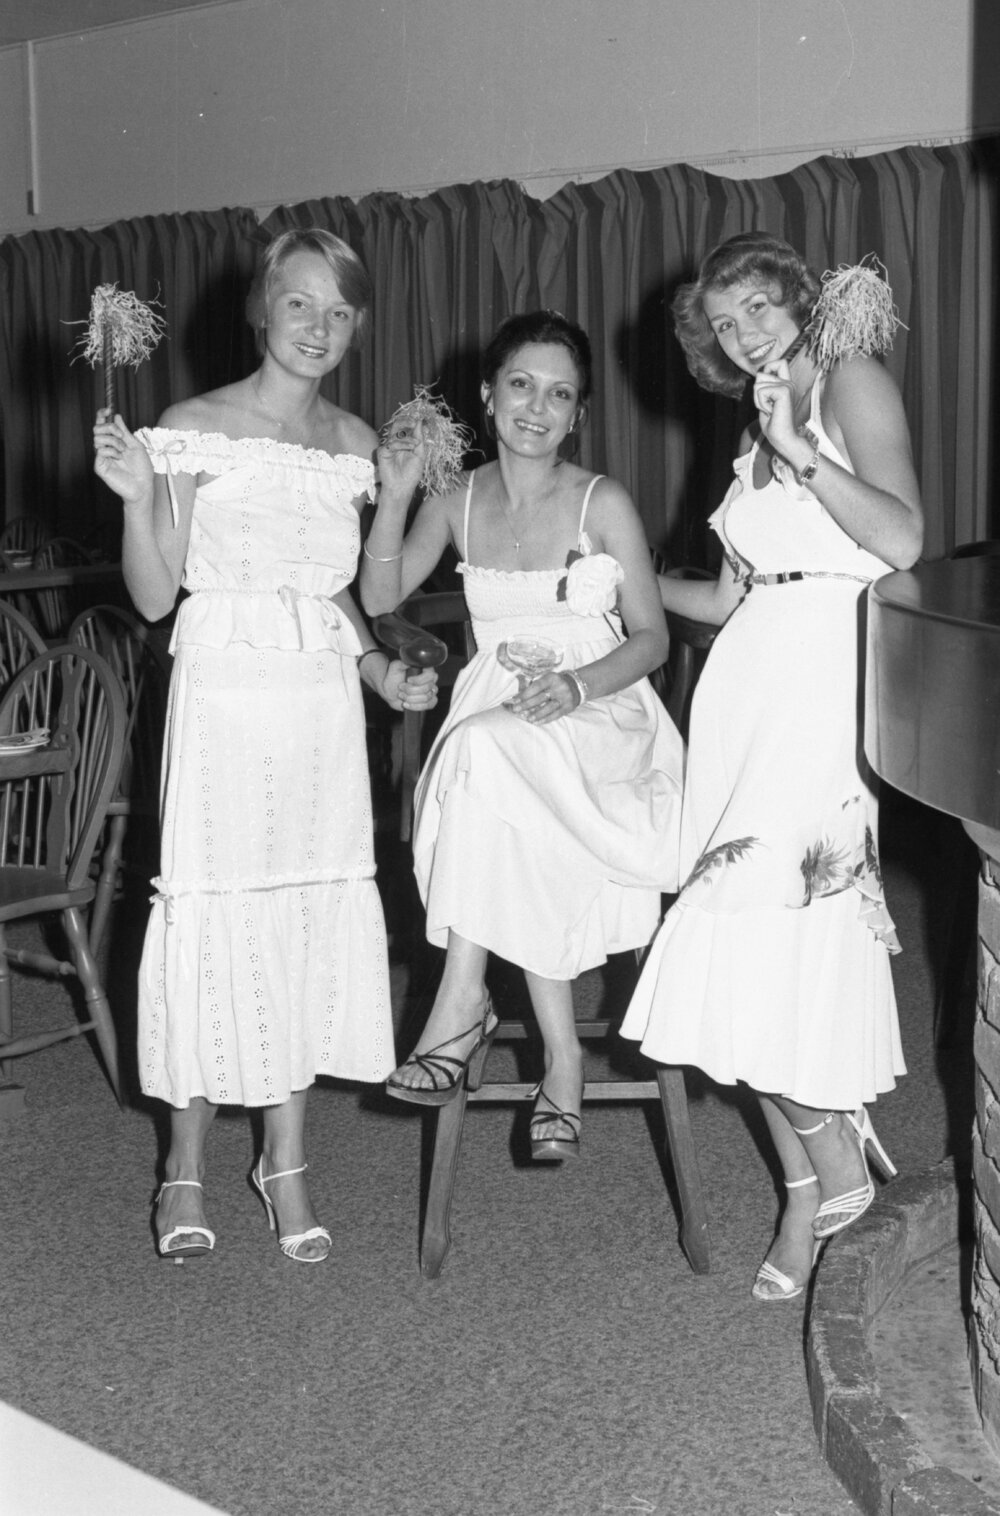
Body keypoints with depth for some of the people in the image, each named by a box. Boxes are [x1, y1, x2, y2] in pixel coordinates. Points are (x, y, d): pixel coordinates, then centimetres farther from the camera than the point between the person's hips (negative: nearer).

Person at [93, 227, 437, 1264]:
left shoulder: (353, 442, 10)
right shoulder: (195, 429, -5)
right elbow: (154, 595, -6)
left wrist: (380, 670, 5)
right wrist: (135, 495, -20)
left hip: (324, 698, 5)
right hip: (226, 692, -4)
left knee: (315, 910, 6)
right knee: (213, 909, -1)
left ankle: (285, 1158, 20)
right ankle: (187, 1165, 16)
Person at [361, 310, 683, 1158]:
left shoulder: (605, 505, -2)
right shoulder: (458, 501, 9)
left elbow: (653, 638, -1)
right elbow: (380, 597, 6)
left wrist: (578, 684, -19)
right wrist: (395, 495, -6)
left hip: (598, 717, -3)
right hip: (492, 726, 3)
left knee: (490, 752, -36)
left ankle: (463, 1007, -28)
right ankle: (562, 1058, -24)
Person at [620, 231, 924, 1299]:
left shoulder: (852, 385, 1)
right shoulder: (755, 433, 22)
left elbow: (903, 541, -14)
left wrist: (797, 447, -16)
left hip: (829, 686, -7)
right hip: (748, 687, 7)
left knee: (771, 928, -12)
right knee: (749, 947, 2)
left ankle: (837, 1167, 6)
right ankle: (807, 1196, 13)